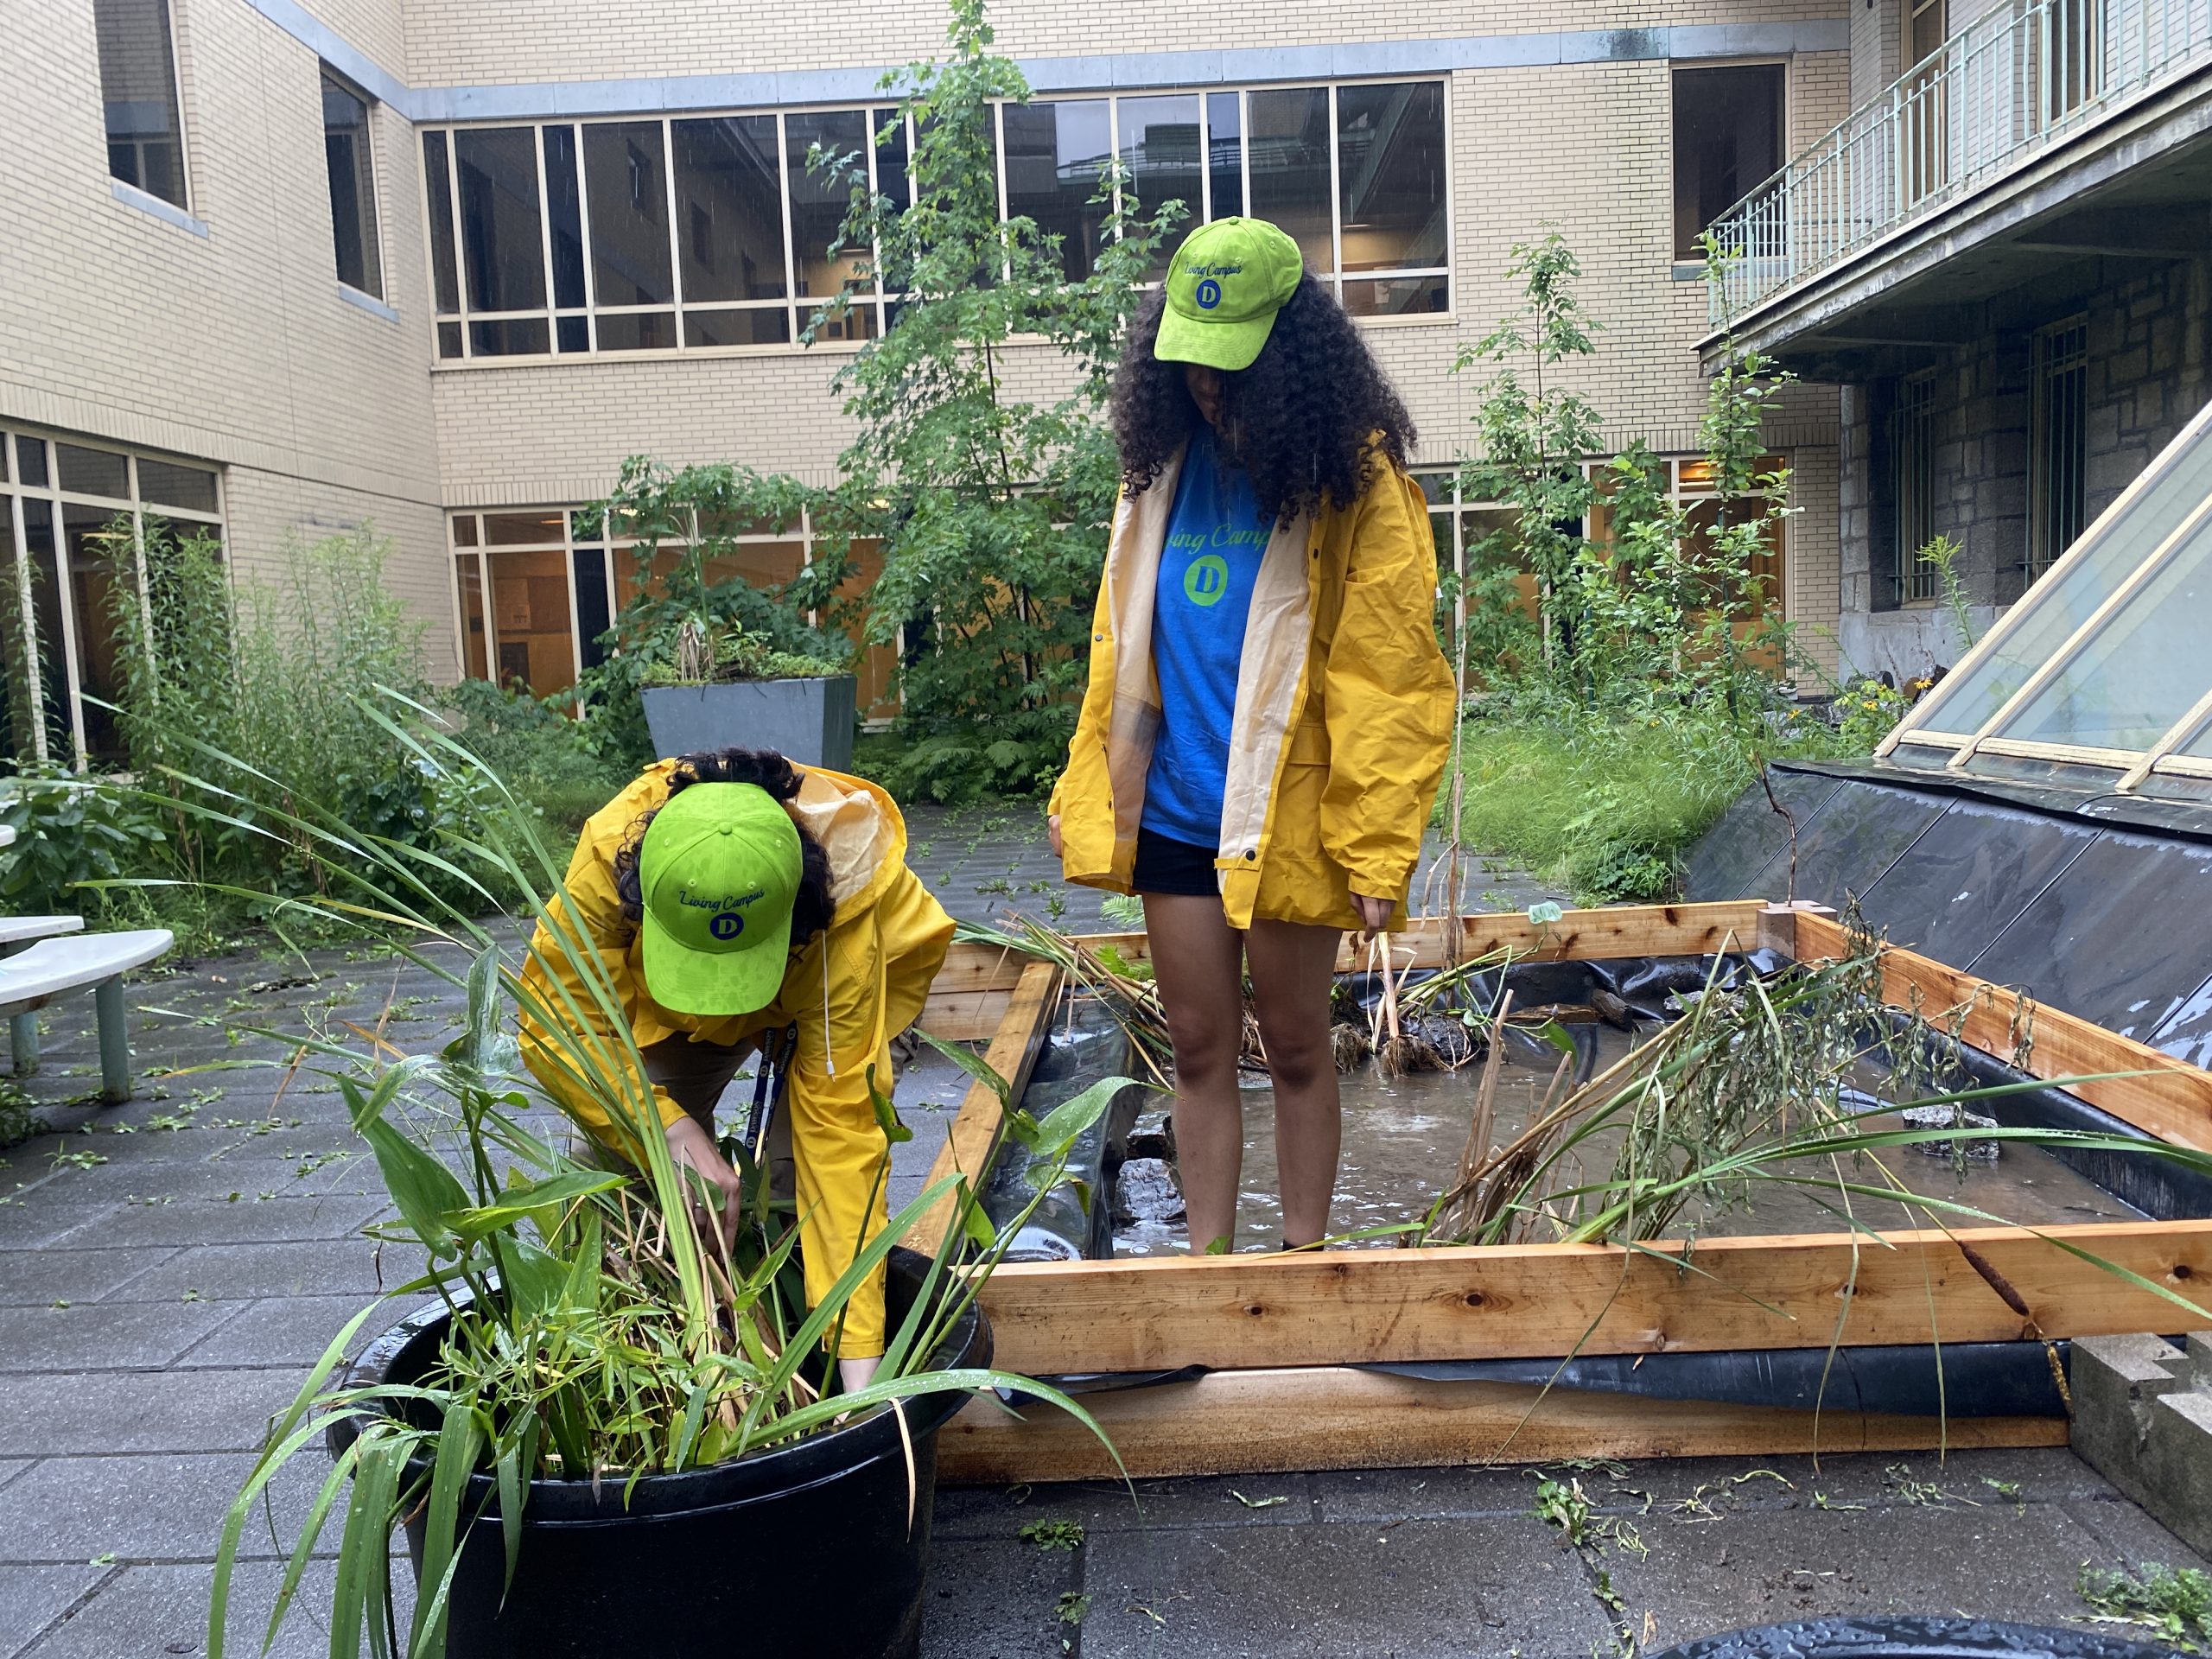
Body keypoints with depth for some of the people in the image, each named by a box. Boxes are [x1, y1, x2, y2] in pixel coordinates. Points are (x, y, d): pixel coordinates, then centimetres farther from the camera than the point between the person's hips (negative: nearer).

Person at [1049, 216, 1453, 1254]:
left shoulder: (1355, 480, -8)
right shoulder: (1164, 459, 8)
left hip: (1286, 816, -4)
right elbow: (1119, 641, 11)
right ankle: (1207, 1259, 23)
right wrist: (1083, 787, 6)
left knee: (1295, 1048, 9)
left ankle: (1303, 1257, 25)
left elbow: (1385, 680, -11)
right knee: (1198, 1047, 11)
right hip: (1170, 809, 5)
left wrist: (1379, 848, -17)